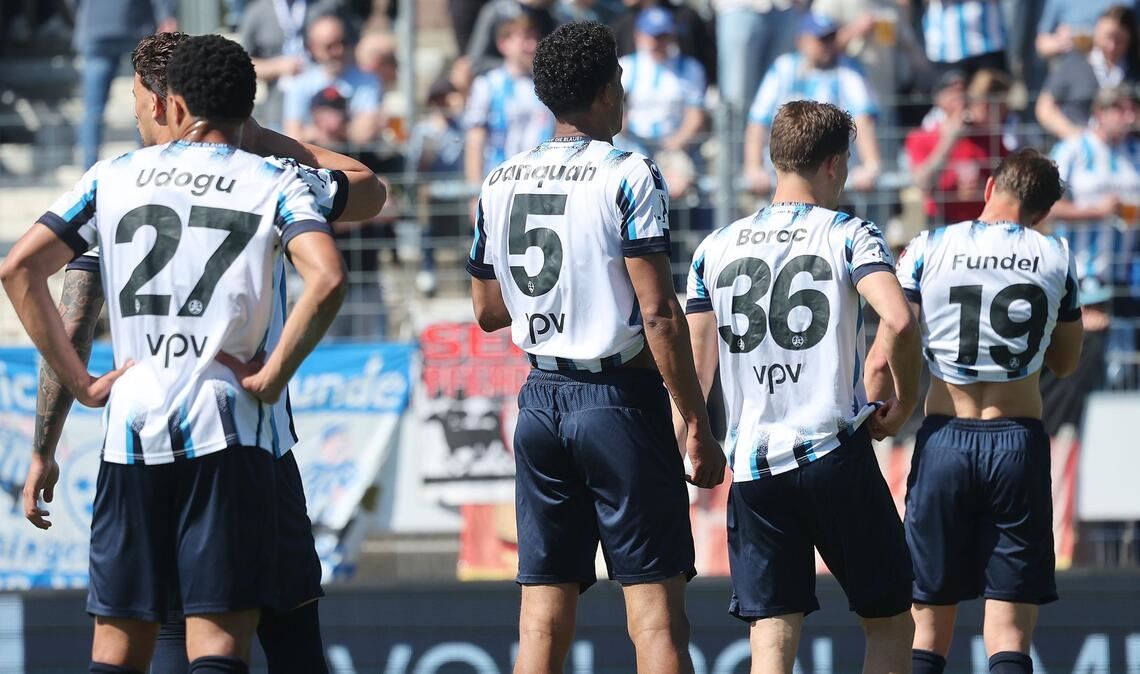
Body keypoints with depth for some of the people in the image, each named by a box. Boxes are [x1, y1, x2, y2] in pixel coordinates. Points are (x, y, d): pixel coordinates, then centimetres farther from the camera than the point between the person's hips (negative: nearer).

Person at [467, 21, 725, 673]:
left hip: (541, 400, 6)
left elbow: (488, 311, 18)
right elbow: (659, 314, -15)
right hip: (619, 399, -5)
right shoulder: (629, 177, -9)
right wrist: (699, 426, -10)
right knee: (656, 616, -5)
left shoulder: (501, 183, 8)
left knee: (543, 622, 6)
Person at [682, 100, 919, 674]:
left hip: (751, 467, 3)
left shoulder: (715, 248, 11)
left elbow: (694, 367, 9)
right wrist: (904, 402, -3)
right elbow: (897, 321, -19)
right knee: (889, 622, 10)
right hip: (835, 454, -3)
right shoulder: (849, 236, -2)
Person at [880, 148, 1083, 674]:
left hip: (944, 438, 0)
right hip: (1019, 442, 0)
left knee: (927, 630, 8)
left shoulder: (929, 249, 1)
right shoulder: (1056, 257, 4)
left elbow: (884, 361, -3)